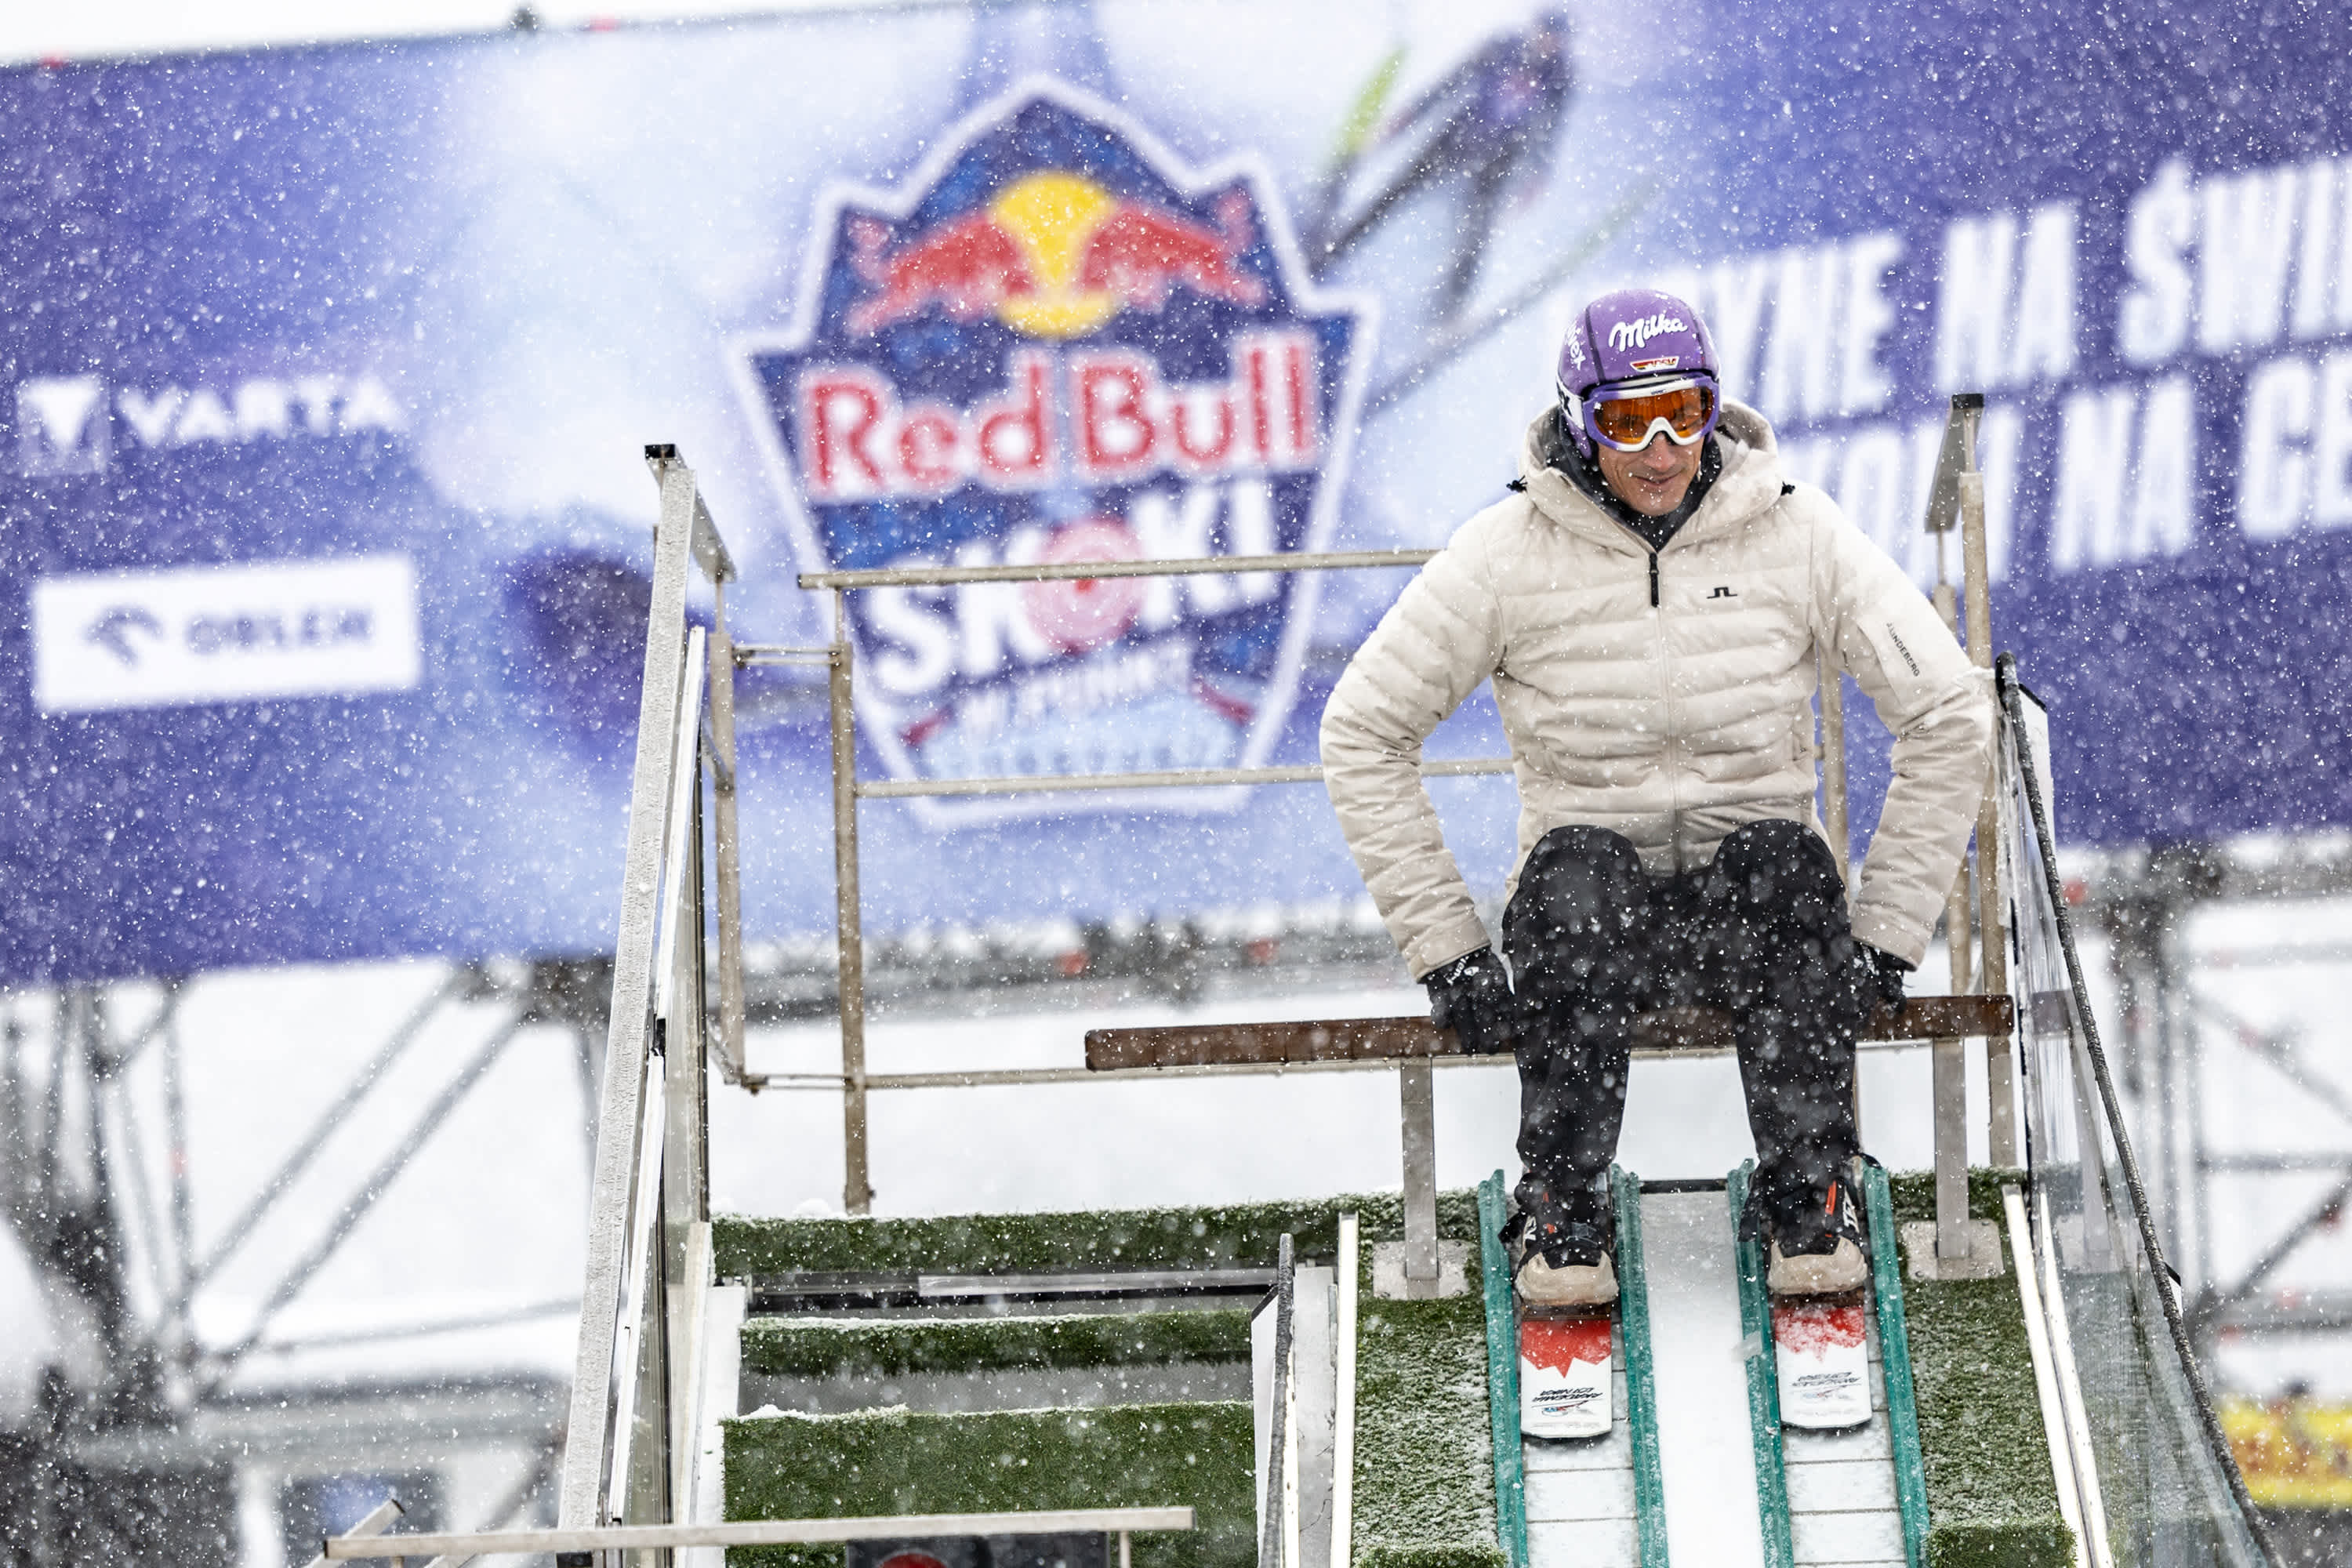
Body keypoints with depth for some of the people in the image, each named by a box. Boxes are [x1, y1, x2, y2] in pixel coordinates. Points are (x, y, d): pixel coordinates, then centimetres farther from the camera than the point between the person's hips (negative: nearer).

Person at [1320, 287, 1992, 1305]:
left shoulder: (1795, 535, -5)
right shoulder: (1508, 553, -6)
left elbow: (1948, 715, -1)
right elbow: (1365, 734, -1)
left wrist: (1884, 933, -6)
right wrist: (1445, 949, -7)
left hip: (1752, 914, 0)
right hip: (1589, 913, 0)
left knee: (1783, 862, -33)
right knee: (1575, 872, -35)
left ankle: (1811, 1204, -24)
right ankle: (1563, 1221, -27)